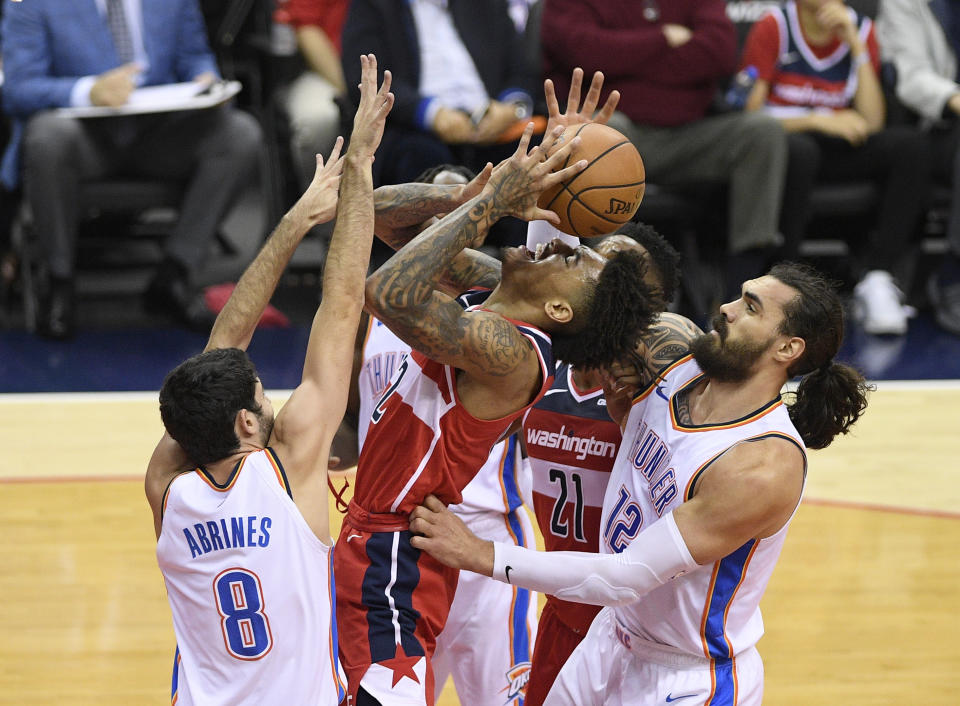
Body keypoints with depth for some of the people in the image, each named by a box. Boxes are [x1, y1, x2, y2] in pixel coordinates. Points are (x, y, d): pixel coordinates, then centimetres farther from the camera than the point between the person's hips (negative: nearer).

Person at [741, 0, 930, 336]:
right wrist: (818, 120, -22)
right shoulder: (773, 28, -5)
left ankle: (877, 280, -29)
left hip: (839, 152, 4)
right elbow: (750, 115, -10)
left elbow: (873, 122, -5)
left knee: (908, 142, -24)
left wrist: (856, 45, -10)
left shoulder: (860, 29, 5)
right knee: (799, 148, -40)